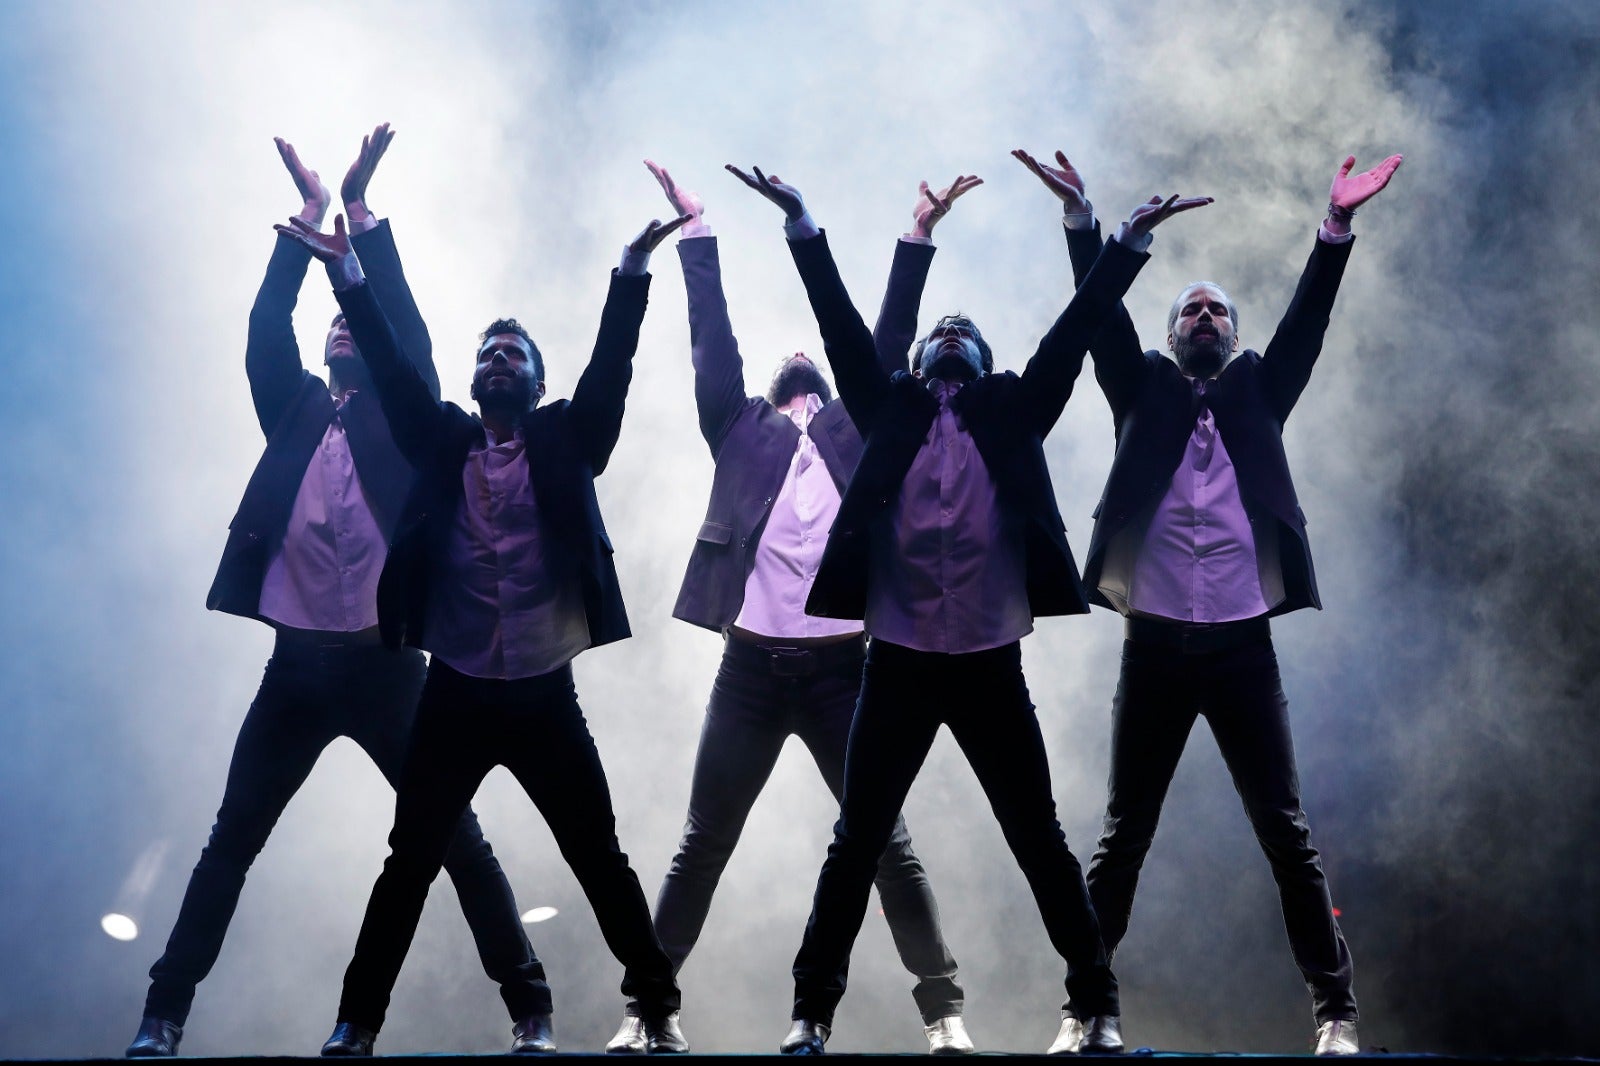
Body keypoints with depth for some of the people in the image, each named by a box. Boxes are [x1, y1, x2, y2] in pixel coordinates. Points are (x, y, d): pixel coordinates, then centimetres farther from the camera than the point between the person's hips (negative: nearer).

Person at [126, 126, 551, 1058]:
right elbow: (265, 331, 1)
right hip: (297, 665, 3)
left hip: (384, 664, -2)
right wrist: (310, 220, -3)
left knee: (458, 840, 0)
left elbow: (410, 331, -7)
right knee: (231, 843, 5)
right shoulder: (297, 412, 13)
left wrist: (363, 211, -8)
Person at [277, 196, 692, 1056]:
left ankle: (659, 1010, 16)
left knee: (602, 862, 5)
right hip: (454, 695, 1)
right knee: (409, 864, 7)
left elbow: (611, 364, -7)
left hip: (545, 695, -1)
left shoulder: (566, 440, 4)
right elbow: (391, 368, -1)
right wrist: (349, 274, -11)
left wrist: (632, 269, -19)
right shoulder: (442, 439, 8)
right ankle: (358, 1020, 17)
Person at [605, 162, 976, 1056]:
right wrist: (697, 231, 7)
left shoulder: (855, 427, 16)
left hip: (842, 663, 0)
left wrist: (920, 237, 5)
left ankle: (944, 1010, 10)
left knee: (888, 844, 3)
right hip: (752, 665, 0)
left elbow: (892, 341, 10)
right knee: (702, 848, 6)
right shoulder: (741, 427, 15)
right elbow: (713, 338, 10)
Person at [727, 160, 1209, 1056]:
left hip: (991, 663, 0)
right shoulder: (890, 410, 11)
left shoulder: (1012, 412, 11)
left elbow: (1073, 334, 5)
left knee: (1041, 841, 5)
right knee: (857, 842, 3)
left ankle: (1100, 1005, 15)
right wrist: (803, 227, -2)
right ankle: (813, 1009, 12)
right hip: (898, 662, 0)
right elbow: (843, 328, 4)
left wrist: (1128, 243, -1)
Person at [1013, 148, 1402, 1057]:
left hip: (1243, 646, 0)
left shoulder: (1257, 393, 14)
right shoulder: (1146, 391, 12)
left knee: (1288, 833, 1)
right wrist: (1082, 217, -12)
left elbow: (1307, 323, 2)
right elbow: (1103, 315, 1)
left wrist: (1337, 228, -10)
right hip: (1156, 647, 0)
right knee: (1123, 838, 3)